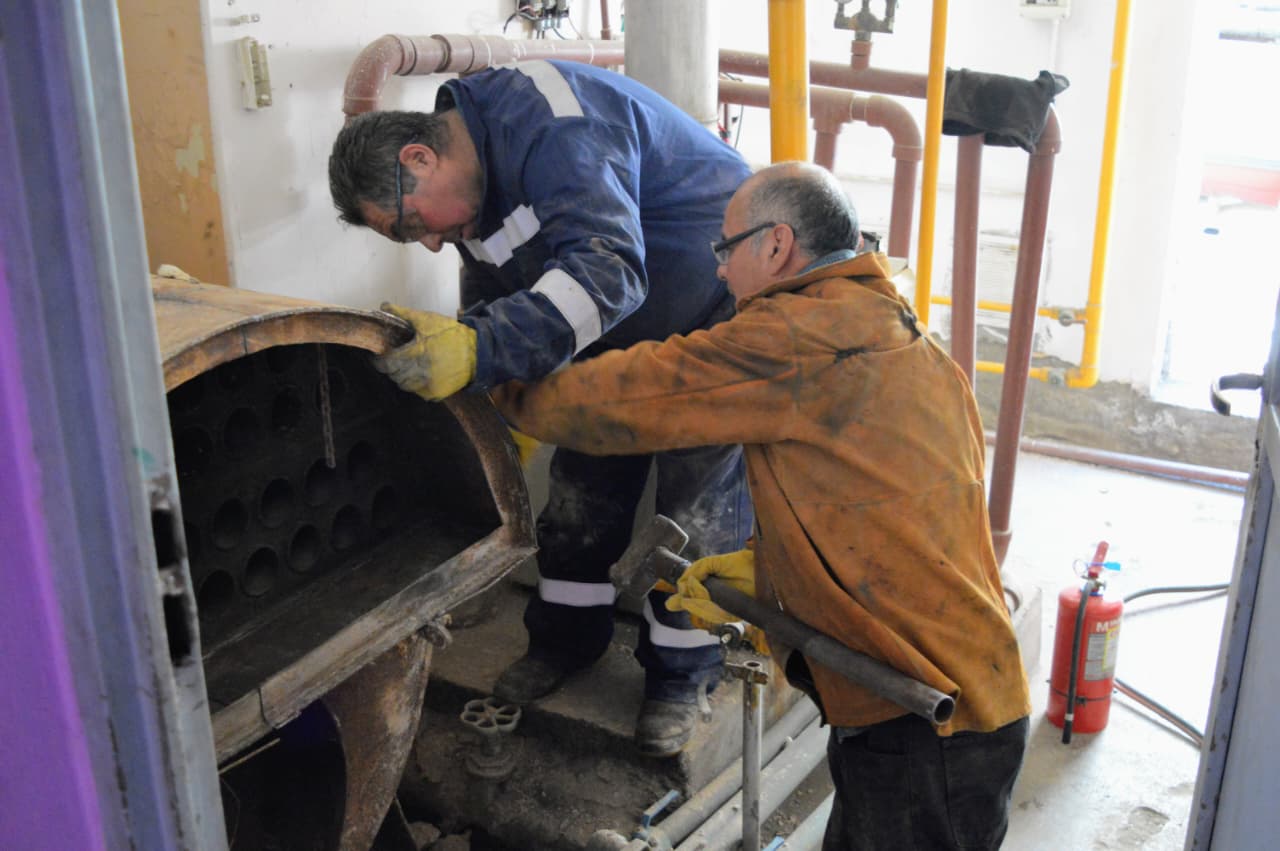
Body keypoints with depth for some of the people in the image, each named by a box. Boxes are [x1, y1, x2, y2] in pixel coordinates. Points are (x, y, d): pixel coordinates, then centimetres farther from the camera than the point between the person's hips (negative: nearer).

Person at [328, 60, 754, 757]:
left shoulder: (547, 119, -31)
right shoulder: (478, 189, -1)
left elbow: (604, 272, -43)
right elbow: (494, 309, 10)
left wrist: (478, 350, -50)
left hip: (718, 312, -8)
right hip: (627, 330, 9)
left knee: (699, 499, -2)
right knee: (585, 480, 11)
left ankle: (682, 671, 16)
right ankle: (568, 635, 30)